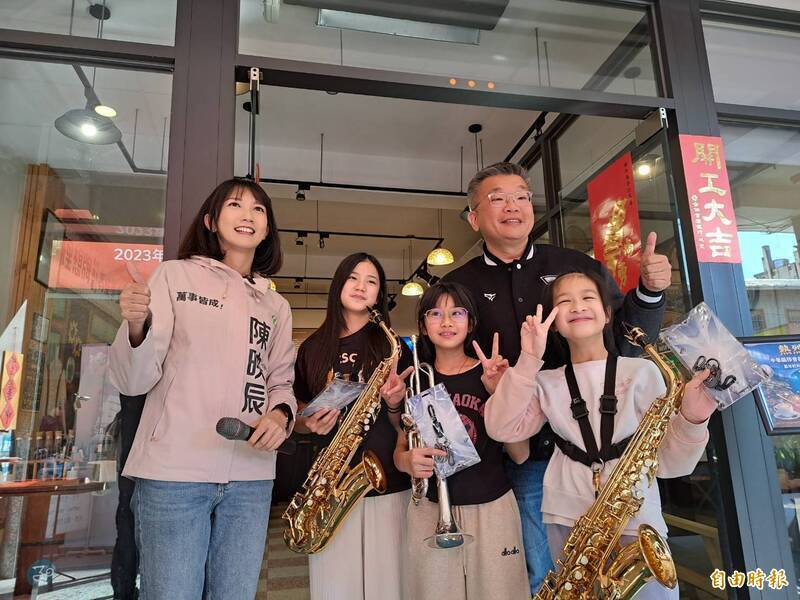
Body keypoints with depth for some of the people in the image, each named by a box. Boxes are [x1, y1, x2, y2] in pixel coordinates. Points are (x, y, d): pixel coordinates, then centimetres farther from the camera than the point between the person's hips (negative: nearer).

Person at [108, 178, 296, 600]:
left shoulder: (276, 307, 14)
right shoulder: (176, 275, 3)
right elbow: (134, 380, -3)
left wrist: (280, 414, -6)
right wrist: (136, 325, -22)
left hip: (251, 477, 4)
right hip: (172, 471, -3)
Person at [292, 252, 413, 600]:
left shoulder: (393, 346, 3)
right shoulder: (313, 348, 8)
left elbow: (404, 425, 5)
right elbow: (299, 416, 14)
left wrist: (394, 403, -16)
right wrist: (311, 423, -8)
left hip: (389, 483, -1)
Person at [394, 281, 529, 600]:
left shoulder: (492, 375, -2)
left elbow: (520, 454, -3)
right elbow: (399, 450, 8)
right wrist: (409, 460, -15)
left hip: (493, 508, -1)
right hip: (430, 511, 1)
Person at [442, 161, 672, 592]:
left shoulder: (578, 265, 3)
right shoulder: (456, 287, 1)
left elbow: (626, 344, 7)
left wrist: (649, 292, -10)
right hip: (523, 460, -1)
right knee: (544, 579, 12)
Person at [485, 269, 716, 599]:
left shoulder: (641, 371, -1)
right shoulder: (547, 383, 4)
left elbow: (668, 462, -1)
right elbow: (502, 429, -9)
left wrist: (691, 420, -21)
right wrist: (528, 361, -13)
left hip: (637, 522, -1)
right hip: (567, 522, 2)